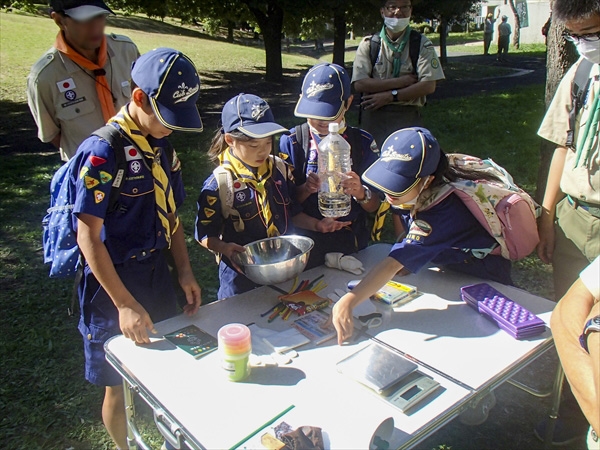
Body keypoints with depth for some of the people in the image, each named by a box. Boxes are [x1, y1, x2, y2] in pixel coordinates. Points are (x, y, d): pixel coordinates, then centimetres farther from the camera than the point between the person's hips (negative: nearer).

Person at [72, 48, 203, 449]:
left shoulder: (161, 144, 1)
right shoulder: (102, 152, -21)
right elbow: (88, 237, -20)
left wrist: (185, 272, 5)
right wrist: (125, 304, -21)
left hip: (157, 272, 7)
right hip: (114, 281, -6)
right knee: (121, 385, 12)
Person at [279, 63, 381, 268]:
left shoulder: (363, 143, -2)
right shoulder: (291, 142, -6)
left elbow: (374, 206, 0)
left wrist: (360, 192, -22)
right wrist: (305, 189, -24)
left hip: (351, 243, 2)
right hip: (305, 245, -1)